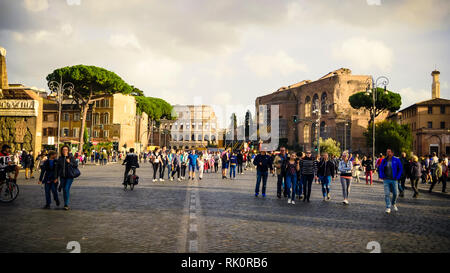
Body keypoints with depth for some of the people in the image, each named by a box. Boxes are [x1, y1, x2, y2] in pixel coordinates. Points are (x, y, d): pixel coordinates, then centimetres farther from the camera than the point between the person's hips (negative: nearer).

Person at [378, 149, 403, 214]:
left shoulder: (396, 160, -2)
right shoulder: (384, 160, 3)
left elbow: (400, 169, 2)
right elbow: (380, 169, 12)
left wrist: (397, 177, -4)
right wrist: (381, 176, 2)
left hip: (394, 180, 0)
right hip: (386, 180, 1)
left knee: (395, 193, 8)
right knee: (387, 194, -5)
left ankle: (394, 204, 36)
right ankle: (388, 207, -1)